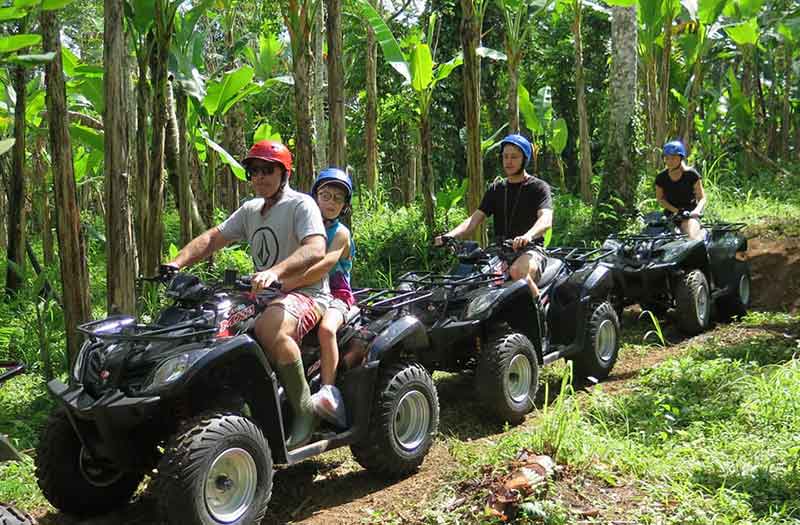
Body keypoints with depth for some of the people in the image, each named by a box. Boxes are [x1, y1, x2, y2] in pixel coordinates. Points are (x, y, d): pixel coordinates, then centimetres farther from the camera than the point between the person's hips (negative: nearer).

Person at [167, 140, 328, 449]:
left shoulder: (301, 205, -6)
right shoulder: (251, 210, 19)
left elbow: (315, 249, -24)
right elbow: (212, 238, 15)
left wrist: (276, 271, -40)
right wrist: (177, 263, -2)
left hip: (306, 295, -8)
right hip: (263, 296, 8)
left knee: (270, 327, -38)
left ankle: (304, 411, -23)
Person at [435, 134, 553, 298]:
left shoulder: (539, 187, 3)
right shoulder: (496, 190, 18)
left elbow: (546, 220, -15)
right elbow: (474, 219, 8)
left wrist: (527, 236, -38)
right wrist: (450, 235, -12)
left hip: (530, 250, -4)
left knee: (517, 271, -38)